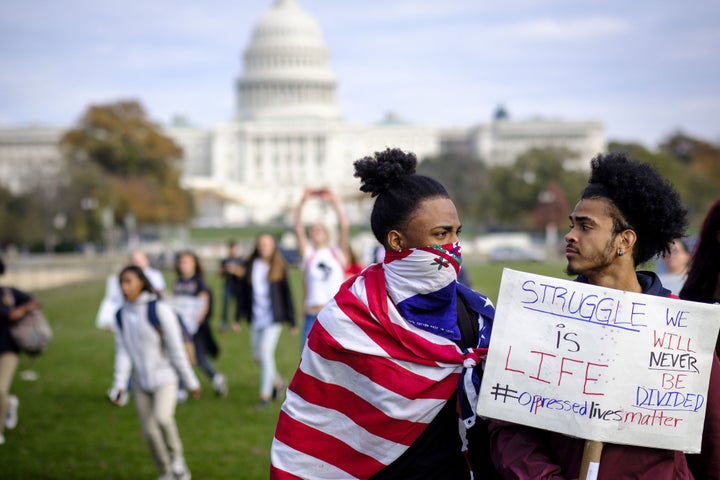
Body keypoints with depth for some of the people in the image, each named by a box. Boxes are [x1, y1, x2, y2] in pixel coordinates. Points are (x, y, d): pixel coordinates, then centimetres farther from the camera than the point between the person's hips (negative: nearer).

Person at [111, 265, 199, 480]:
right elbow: (123, 352, -2)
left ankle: (177, 456, -3)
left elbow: (176, 349, -12)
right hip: (141, 383, 5)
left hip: (164, 378, -5)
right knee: (150, 433, 7)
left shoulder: (160, 310, -15)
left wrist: (191, 382, -7)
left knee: (162, 417, -29)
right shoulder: (121, 315, -1)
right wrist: (120, 384, -14)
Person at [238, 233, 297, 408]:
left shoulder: (279, 268, 1)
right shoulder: (250, 266, 8)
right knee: (258, 355, 7)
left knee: (266, 352, -12)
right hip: (255, 318, 4)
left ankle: (265, 394, -4)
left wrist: (292, 321, 0)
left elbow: (287, 293, 2)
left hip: (273, 318, -4)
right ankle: (277, 382, 31)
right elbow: (244, 292, 10)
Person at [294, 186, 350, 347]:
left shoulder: (338, 253, 10)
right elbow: (298, 229, -2)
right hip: (314, 316, 0)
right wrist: (303, 203, -12)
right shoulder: (308, 254, 11)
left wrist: (334, 202, -13)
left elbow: (344, 227, -4)